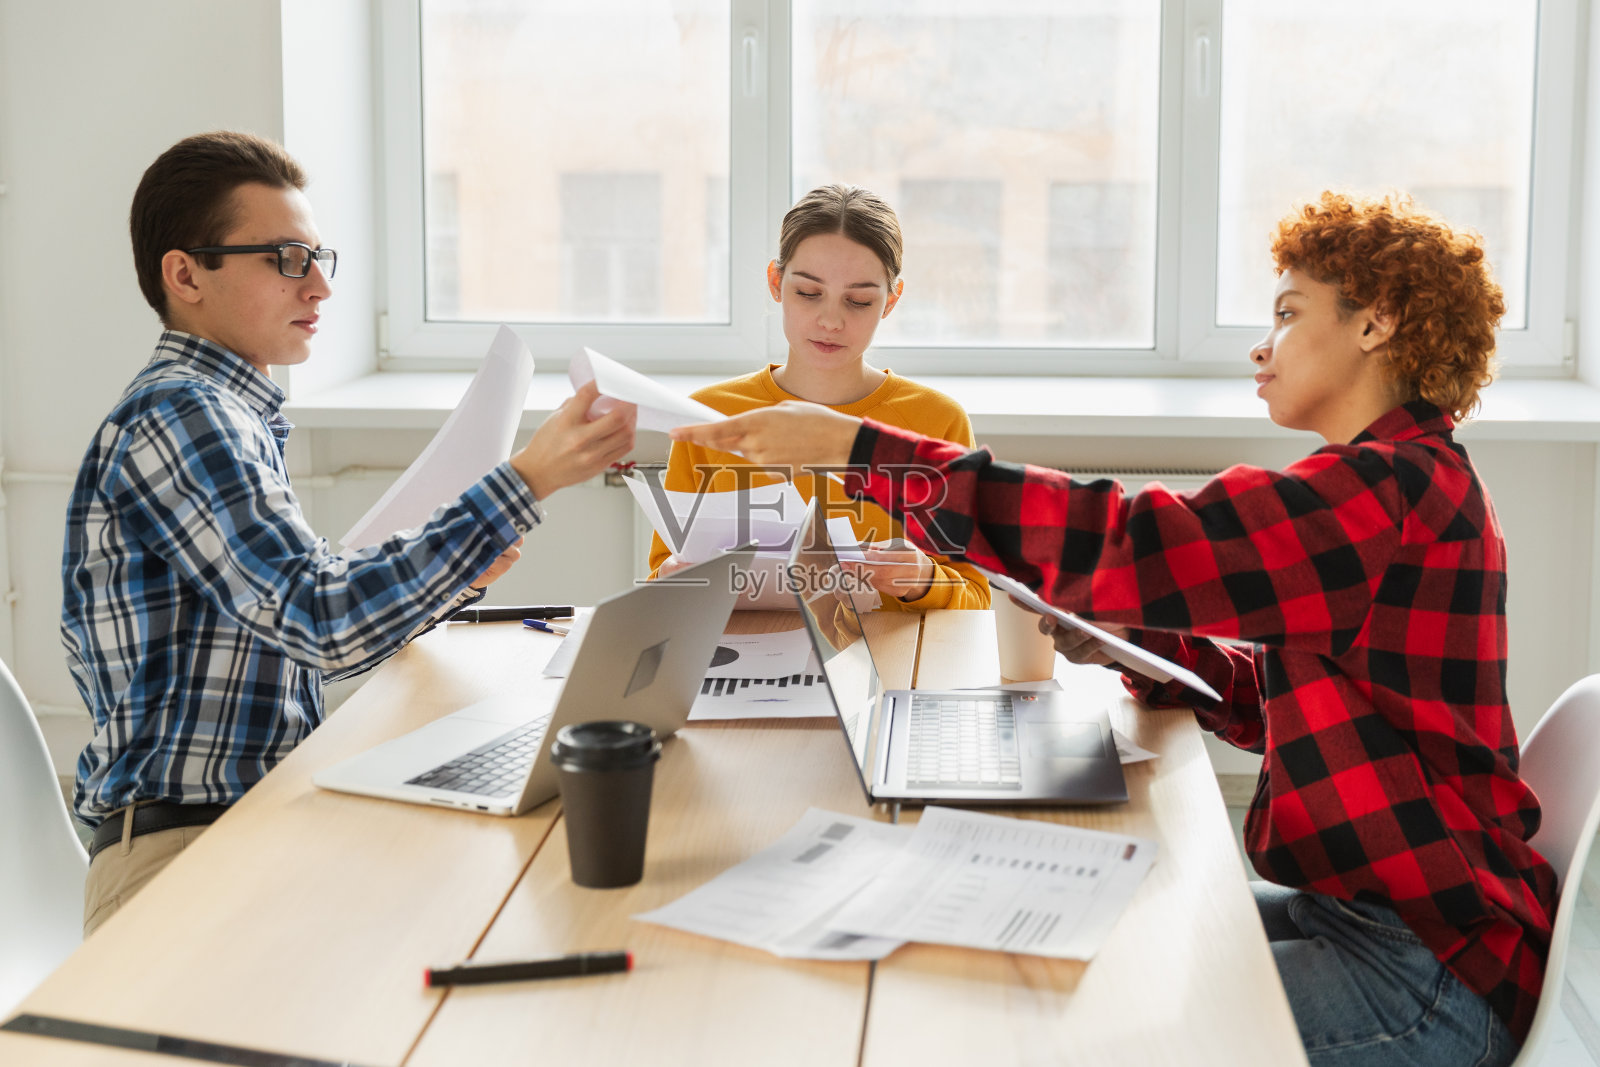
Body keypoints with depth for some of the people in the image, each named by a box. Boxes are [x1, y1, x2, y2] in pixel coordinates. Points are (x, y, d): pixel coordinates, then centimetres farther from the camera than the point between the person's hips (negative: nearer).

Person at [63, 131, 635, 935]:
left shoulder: (231, 415, 20)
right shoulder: (179, 416, -12)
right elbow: (328, 626, -24)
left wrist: (450, 574, 10)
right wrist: (525, 483, -24)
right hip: (179, 846, -10)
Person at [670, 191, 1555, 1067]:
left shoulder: (1397, 487, -19)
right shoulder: (1411, 485, 16)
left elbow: (1123, 543, -25)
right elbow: (1272, 700, 19)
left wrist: (858, 448, -23)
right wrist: (1122, 640, 2)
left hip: (1429, 975, -10)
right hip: (1364, 911, 10)